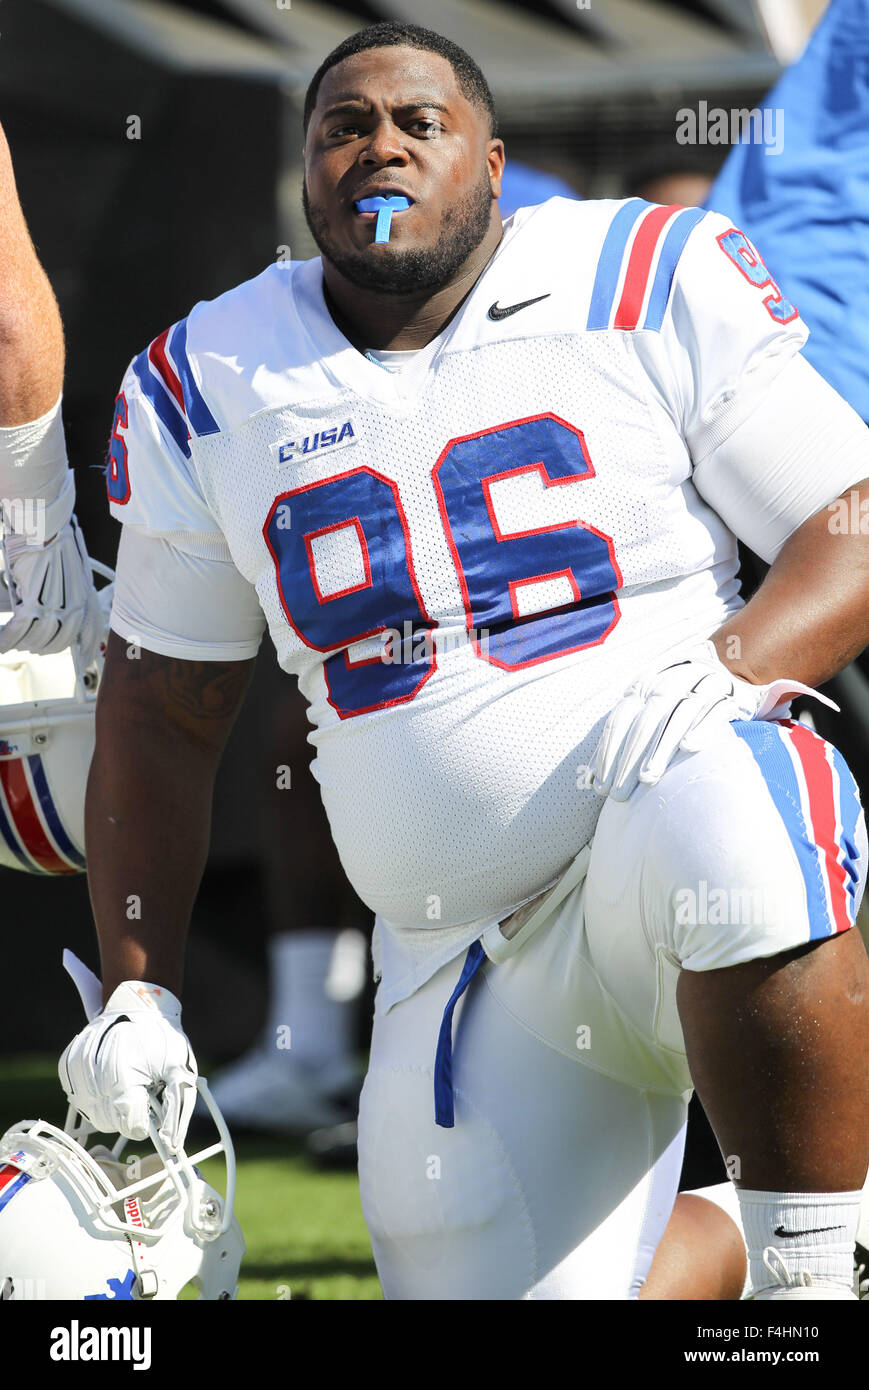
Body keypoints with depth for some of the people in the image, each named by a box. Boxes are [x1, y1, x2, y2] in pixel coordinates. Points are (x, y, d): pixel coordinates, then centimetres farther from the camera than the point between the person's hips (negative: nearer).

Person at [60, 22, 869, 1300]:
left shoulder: (650, 289, -1)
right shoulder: (212, 391, 8)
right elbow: (161, 713, 16)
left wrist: (725, 672, -21)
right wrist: (137, 991, 11)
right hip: (464, 973, 4)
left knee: (722, 851, -40)